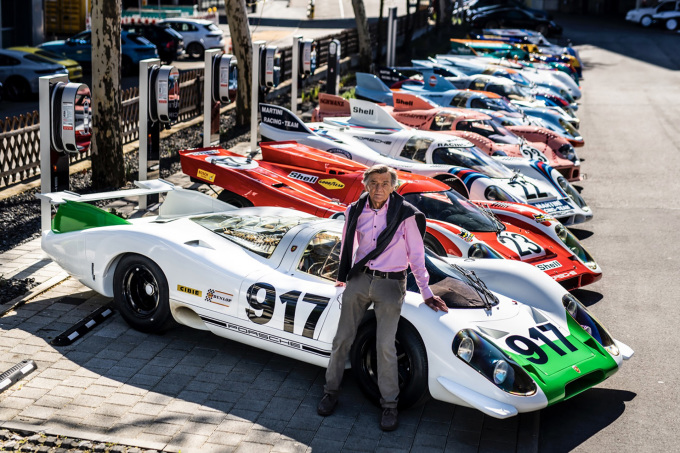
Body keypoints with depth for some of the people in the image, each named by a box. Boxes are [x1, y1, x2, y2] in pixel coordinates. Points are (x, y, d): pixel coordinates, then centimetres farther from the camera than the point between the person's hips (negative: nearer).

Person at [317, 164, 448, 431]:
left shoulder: (405, 214, -8)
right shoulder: (355, 212, 2)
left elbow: (416, 255, -1)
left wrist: (426, 293, 0)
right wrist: (343, 276, 25)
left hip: (390, 283, -3)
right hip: (359, 279, 3)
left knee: (385, 345, -6)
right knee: (343, 338, 5)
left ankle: (389, 404, 8)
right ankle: (331, 391, 22)